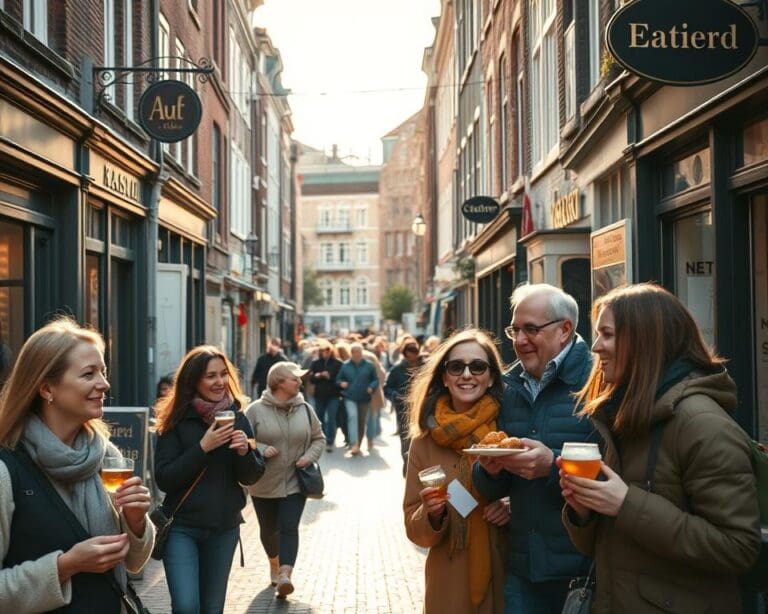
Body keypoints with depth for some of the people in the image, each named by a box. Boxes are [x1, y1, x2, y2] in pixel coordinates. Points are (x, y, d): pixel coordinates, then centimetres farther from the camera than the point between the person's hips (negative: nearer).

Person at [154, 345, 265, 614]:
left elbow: (252, 477, 3)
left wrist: (244, 452, -18)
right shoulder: (177, 420, -9)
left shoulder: (236, 417, 1)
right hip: (182, 527, -3)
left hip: (225, 527, 4)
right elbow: (164, 479, -14)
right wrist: (203, 447, -22)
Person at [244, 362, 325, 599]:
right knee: (269, 529, 15)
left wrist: (311, 455, -6)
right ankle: (274, 563, 41)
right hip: (264, 483, -1)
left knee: (289, 528, -11)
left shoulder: (305, 409, 2)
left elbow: (319, 438, 12)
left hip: (294, 483, 1)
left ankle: (285, 575, -17)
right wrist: (261, 449, -23)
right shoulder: (256, 410, -9)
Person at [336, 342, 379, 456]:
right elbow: (338, 379, 12)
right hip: (350, 398, -2)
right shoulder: (345, 366, 4)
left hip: (364, 399, 2)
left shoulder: (369, 366, 2)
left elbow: (376, 380, 6)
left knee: (361, 422, 10)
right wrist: (341, 383, -9)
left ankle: (358, 445, 25)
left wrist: (372, 387, -14)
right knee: (352, 416, -26)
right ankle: (354, 444, -35)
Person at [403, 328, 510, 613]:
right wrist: (432, 515, -19)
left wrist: (514, 509, -16)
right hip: (449, 587, 1)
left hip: (506, 579, 0)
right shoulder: (425, 440, -4)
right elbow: (415, 530, 1)